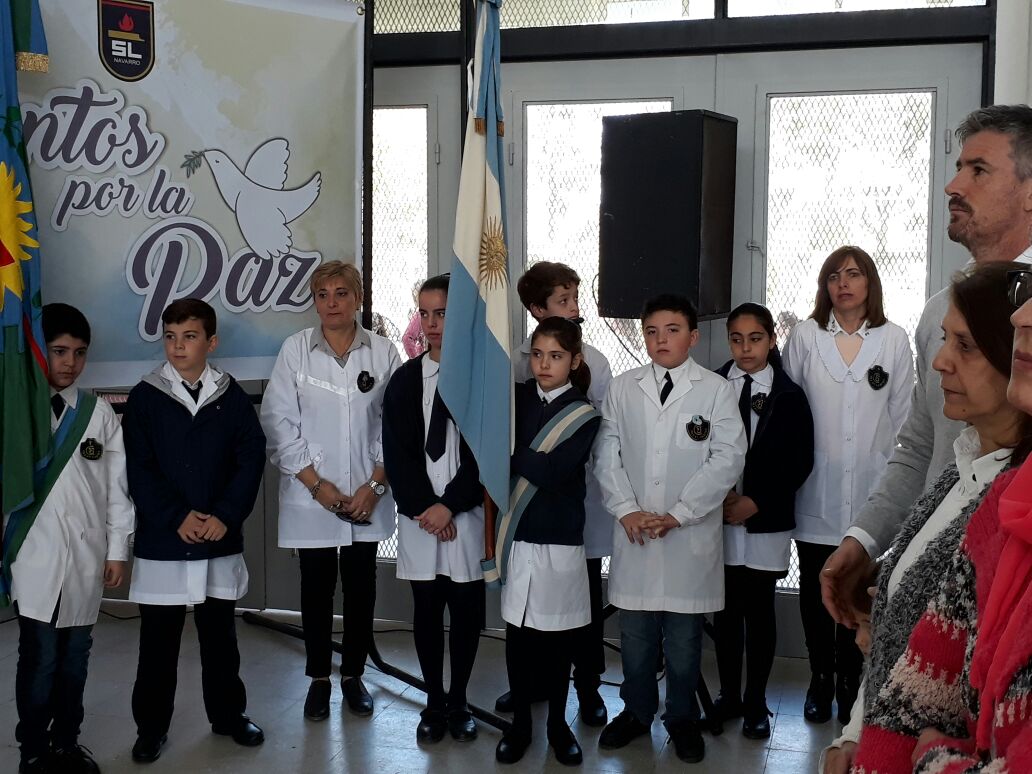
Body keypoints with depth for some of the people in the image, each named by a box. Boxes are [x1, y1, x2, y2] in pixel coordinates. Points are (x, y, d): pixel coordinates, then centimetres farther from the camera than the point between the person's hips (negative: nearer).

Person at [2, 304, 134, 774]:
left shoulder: (100, 413, 5)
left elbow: (117, 485, 7)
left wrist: (117, 549, 6)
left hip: (86, 554, 3)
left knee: (75, 655, 10)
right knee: (40, 656, -4)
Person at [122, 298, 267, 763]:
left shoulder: (231, 396, 2)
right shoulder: (144, 398, -1)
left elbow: (251, 459, -1)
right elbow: (138, 469, -6)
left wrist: (225, 516, -12)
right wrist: (177, 517, -14)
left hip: (220, 540, 1)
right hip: (161, 541, -1)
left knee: (220, 634, 13)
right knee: (158, 640, 6)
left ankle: (228, 714, 28)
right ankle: (151, 727, 19)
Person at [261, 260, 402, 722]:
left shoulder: (383, 353, -2)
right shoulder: (295, 350, -3)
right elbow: (279, 421, -4)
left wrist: (375, 485, -8)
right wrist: (317, 484, -9)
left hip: (367, 501, 1)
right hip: (312, 499, 0)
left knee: (360, 588, 9)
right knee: (316, 589, 8)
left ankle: (353, 675, 25)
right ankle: (318, 679, 22)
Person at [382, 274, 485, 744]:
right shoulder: (404, 380, 7)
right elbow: (395, 452, 2)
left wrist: (450, 505, -12)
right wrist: (423, 508, -9)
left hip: (466, 513, -2)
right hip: (417, 516, 2)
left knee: (466, 609, 5)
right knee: (426, 610, 8)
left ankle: (458, 702, 20)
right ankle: (434, 703, 20)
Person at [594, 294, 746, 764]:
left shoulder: (716, 391, -2)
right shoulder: (622, 388, 6)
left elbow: (728, 459, -8)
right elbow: (607, 454, 4)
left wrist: (678, 514, -12)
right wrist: (626, 510, -8)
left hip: (690, 535, -2)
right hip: (633, 532, 2)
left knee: (684, 636, 8)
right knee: (635, 632, 11)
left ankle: (682, 719, 24)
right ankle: (637, 711, 28)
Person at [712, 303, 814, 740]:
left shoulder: (789, 396, -1)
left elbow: (799, 463, -2)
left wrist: (755, 503, -9)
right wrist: (716, 497, -10)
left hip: (766, 520, -1)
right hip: (718, 518, 1)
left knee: (759, 610, 5)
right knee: (726, 609, 8)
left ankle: (756, 703, 17)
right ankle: (729, 695, 22)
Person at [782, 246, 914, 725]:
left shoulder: (894, 340, 3)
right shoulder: (805, 336, 3)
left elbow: (901, 417, 5)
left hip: (869, 492, 0)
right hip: (816, 494, 1)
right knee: (814, 592, 9)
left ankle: (851, 685, 18)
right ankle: (820, 681, 23)